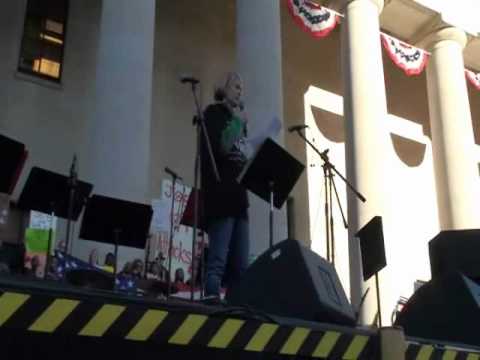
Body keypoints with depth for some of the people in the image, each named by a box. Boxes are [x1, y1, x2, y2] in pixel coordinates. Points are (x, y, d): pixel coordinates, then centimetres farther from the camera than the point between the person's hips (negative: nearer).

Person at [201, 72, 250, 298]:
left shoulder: (238, 119, 23)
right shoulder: (214, 113, 4)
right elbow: (218, 148, -12)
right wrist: (238, 123, -5)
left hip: (237, 196, 8)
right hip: (220, 196, -8)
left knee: (241, 266, 3)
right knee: (218, 260, -14)